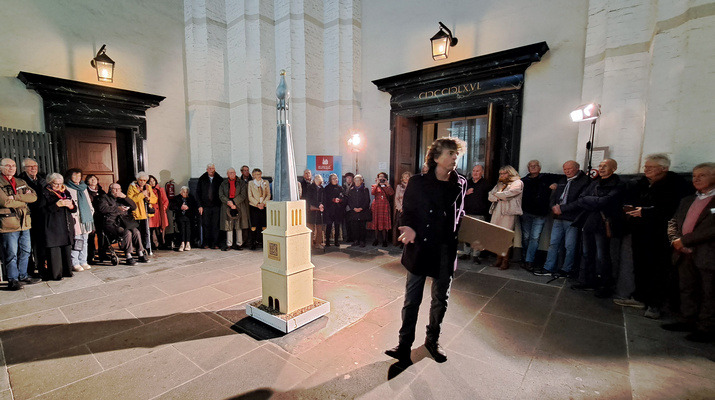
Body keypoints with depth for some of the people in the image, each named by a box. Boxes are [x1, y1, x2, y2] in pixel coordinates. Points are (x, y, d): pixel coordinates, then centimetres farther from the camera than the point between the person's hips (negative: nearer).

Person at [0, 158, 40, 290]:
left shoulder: (21, 183, 15)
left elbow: (34, 196, 0)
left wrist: (15, 197, -13)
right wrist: (24, 201, -4)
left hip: (24, 222, 5)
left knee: (26, 251, 12)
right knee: (11, 253, 1)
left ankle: (23, 275, 25)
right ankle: (12, 280, 12)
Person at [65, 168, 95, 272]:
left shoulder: (83, 187, 20)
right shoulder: (66, 188, 0)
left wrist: (91, 211, 15)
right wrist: (73, 214, -14)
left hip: (86, 218, 6)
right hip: (75, 219, -6)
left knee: (85, 240, 8)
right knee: (76, 241, -9)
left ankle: (83, 261, 15)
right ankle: (74, 263, -1)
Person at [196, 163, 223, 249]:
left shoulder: (219, 179, 5)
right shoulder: (202, 179, 7)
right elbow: (198, 193, 6)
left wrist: (221, 204, -2)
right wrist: (200, 205, -1)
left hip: (216, 206, 0)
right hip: (205, 206, 1)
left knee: (215, 225, 0)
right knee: (206, 225, 4)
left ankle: (215, 243, 7)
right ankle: (206, 243, 13)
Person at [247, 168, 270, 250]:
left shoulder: (266, 183, 10)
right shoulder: (251, 183, 6)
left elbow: (268, 195, 6)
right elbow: (250, 197, 1)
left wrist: (263, 203, -8)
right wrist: (257, 204, -10)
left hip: (264, 207, 2)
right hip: (254, 207, -1)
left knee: (264, 225, 1)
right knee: (254, 226, -3)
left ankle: (263, 242, 11)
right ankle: (253, 243, 5)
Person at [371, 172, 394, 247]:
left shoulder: (387, 186, 13)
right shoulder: (375, 185, 13)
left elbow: (392, 193, -7)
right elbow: (373, 193, -8)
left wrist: (387, 184, -10)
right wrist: (377, 184, -10)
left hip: (385, 206, 0)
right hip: (376, 206, 0)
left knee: (384, 223, -4)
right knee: (376, 222, 1)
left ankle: (384, 240, 1)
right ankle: (376, 239, 8)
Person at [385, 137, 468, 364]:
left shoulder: (460, 184, 5)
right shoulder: (417, 182, -4)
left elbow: (460, 216, 14)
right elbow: (407, 212, -1)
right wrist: (409, 228, -20)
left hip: (446, 251, 4)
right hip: (420, 248, -3)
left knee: (441, 299, 17)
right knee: (412, 300, 7)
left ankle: (433, 340, 40)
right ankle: (405, 344, 25)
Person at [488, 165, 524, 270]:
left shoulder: (518, 183, 4)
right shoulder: (499, 184, 24)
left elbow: (507, 194, -9)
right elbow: (490, 196, 14)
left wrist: (496, 194, 6)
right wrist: (500, 198, -4)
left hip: (508, 212, -6)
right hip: (496, 211, 6)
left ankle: (505, 261, -1)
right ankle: (498, 259, 8)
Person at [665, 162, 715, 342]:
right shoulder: (687, 201, 15)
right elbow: (673, 222, 14)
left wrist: (685, 240, -15)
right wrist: (675, 240, -2)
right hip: (686, 254, 6)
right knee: (687, 290, 15)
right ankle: (688, 321, 28)